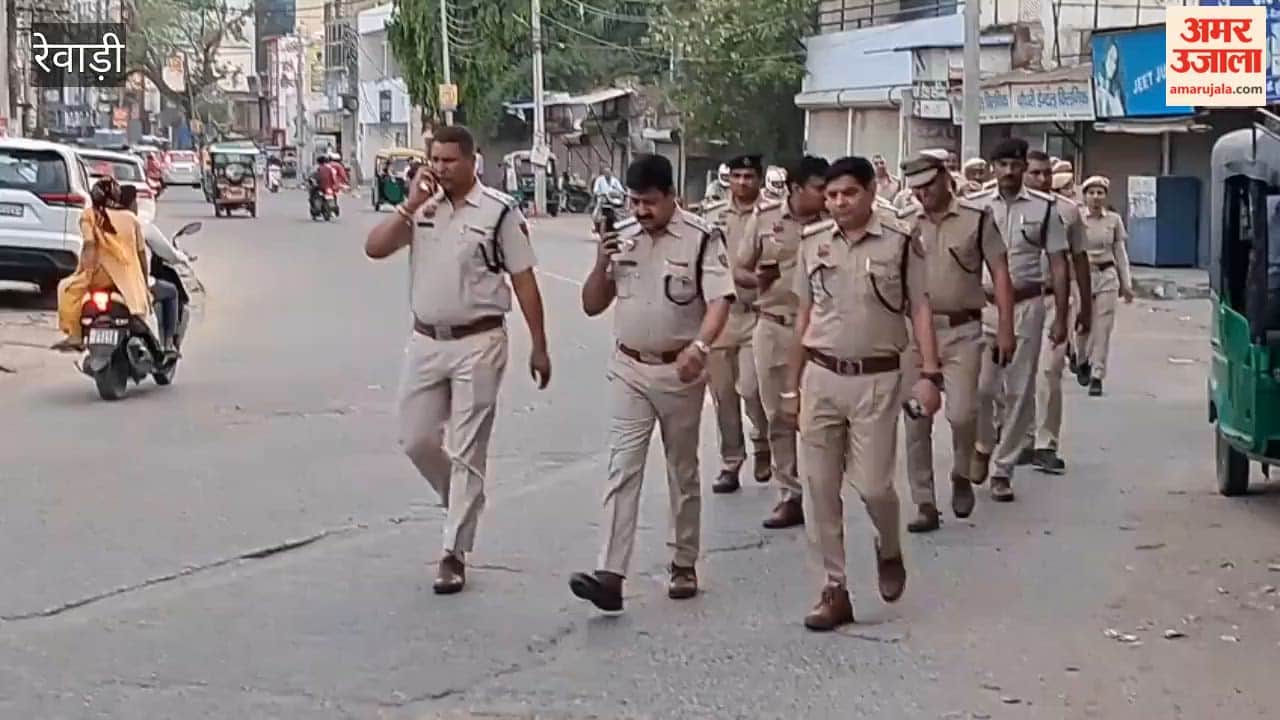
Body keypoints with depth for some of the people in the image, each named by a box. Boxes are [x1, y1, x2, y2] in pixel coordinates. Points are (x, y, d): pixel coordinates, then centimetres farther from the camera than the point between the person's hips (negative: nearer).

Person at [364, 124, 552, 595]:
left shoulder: (499, 211, -7)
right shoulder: (420, 207, 6)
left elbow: (524, 281, -4)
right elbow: (374, 248, -4)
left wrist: (539, 347, -4)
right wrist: (410, 206, -13)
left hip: (477, 344, -5)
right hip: (426, 342, 5)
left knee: (467, 452, 0)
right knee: (415, 440, 10)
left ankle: (454, 553, 6)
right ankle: (464, 503, 35)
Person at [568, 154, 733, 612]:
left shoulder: (700, 239, -9)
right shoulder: (620, 238, 4)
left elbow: (719, 301, -19)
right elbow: (592, 306, 8)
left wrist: (700, 345, -38)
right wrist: (601, 264, -11)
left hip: (680, 372, -3)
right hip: (629, 369, 3)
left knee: (682, 471, 11)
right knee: (622, 470, -6)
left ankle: (684, 565, 25)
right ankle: (610, 575, -14)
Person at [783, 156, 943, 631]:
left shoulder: (899, 241, -5)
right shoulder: (812, 242, 6)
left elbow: (920, 309, -2)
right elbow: (804, 316, 11)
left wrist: (929, 374, -11)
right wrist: (791, 386, 11)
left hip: (876, 378, -3)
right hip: (821, 376, 3)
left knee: (873, 484, -5)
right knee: (819, 487, 3)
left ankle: (889, 551, 28)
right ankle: (835, 589, 13)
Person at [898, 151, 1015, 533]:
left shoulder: (977, 218, 0)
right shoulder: (903, 224, 7)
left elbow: (1000, 274, -1)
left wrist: (1005, 328, -7)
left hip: (962, 330, -3)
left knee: (961, 413, -14)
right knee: (916, 421, 2)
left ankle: (962, 475, 16)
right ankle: (924, 505, 11)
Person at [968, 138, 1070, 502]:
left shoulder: (1044, 208, 2)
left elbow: (1058, 265, 4)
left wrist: (1060, 318, 0)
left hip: (1027, 306, 0)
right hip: (983, 306, 0)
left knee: (1019, 393, 3)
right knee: (981, 386, -6)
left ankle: (1002, 469, 13)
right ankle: (983, 445, 23)